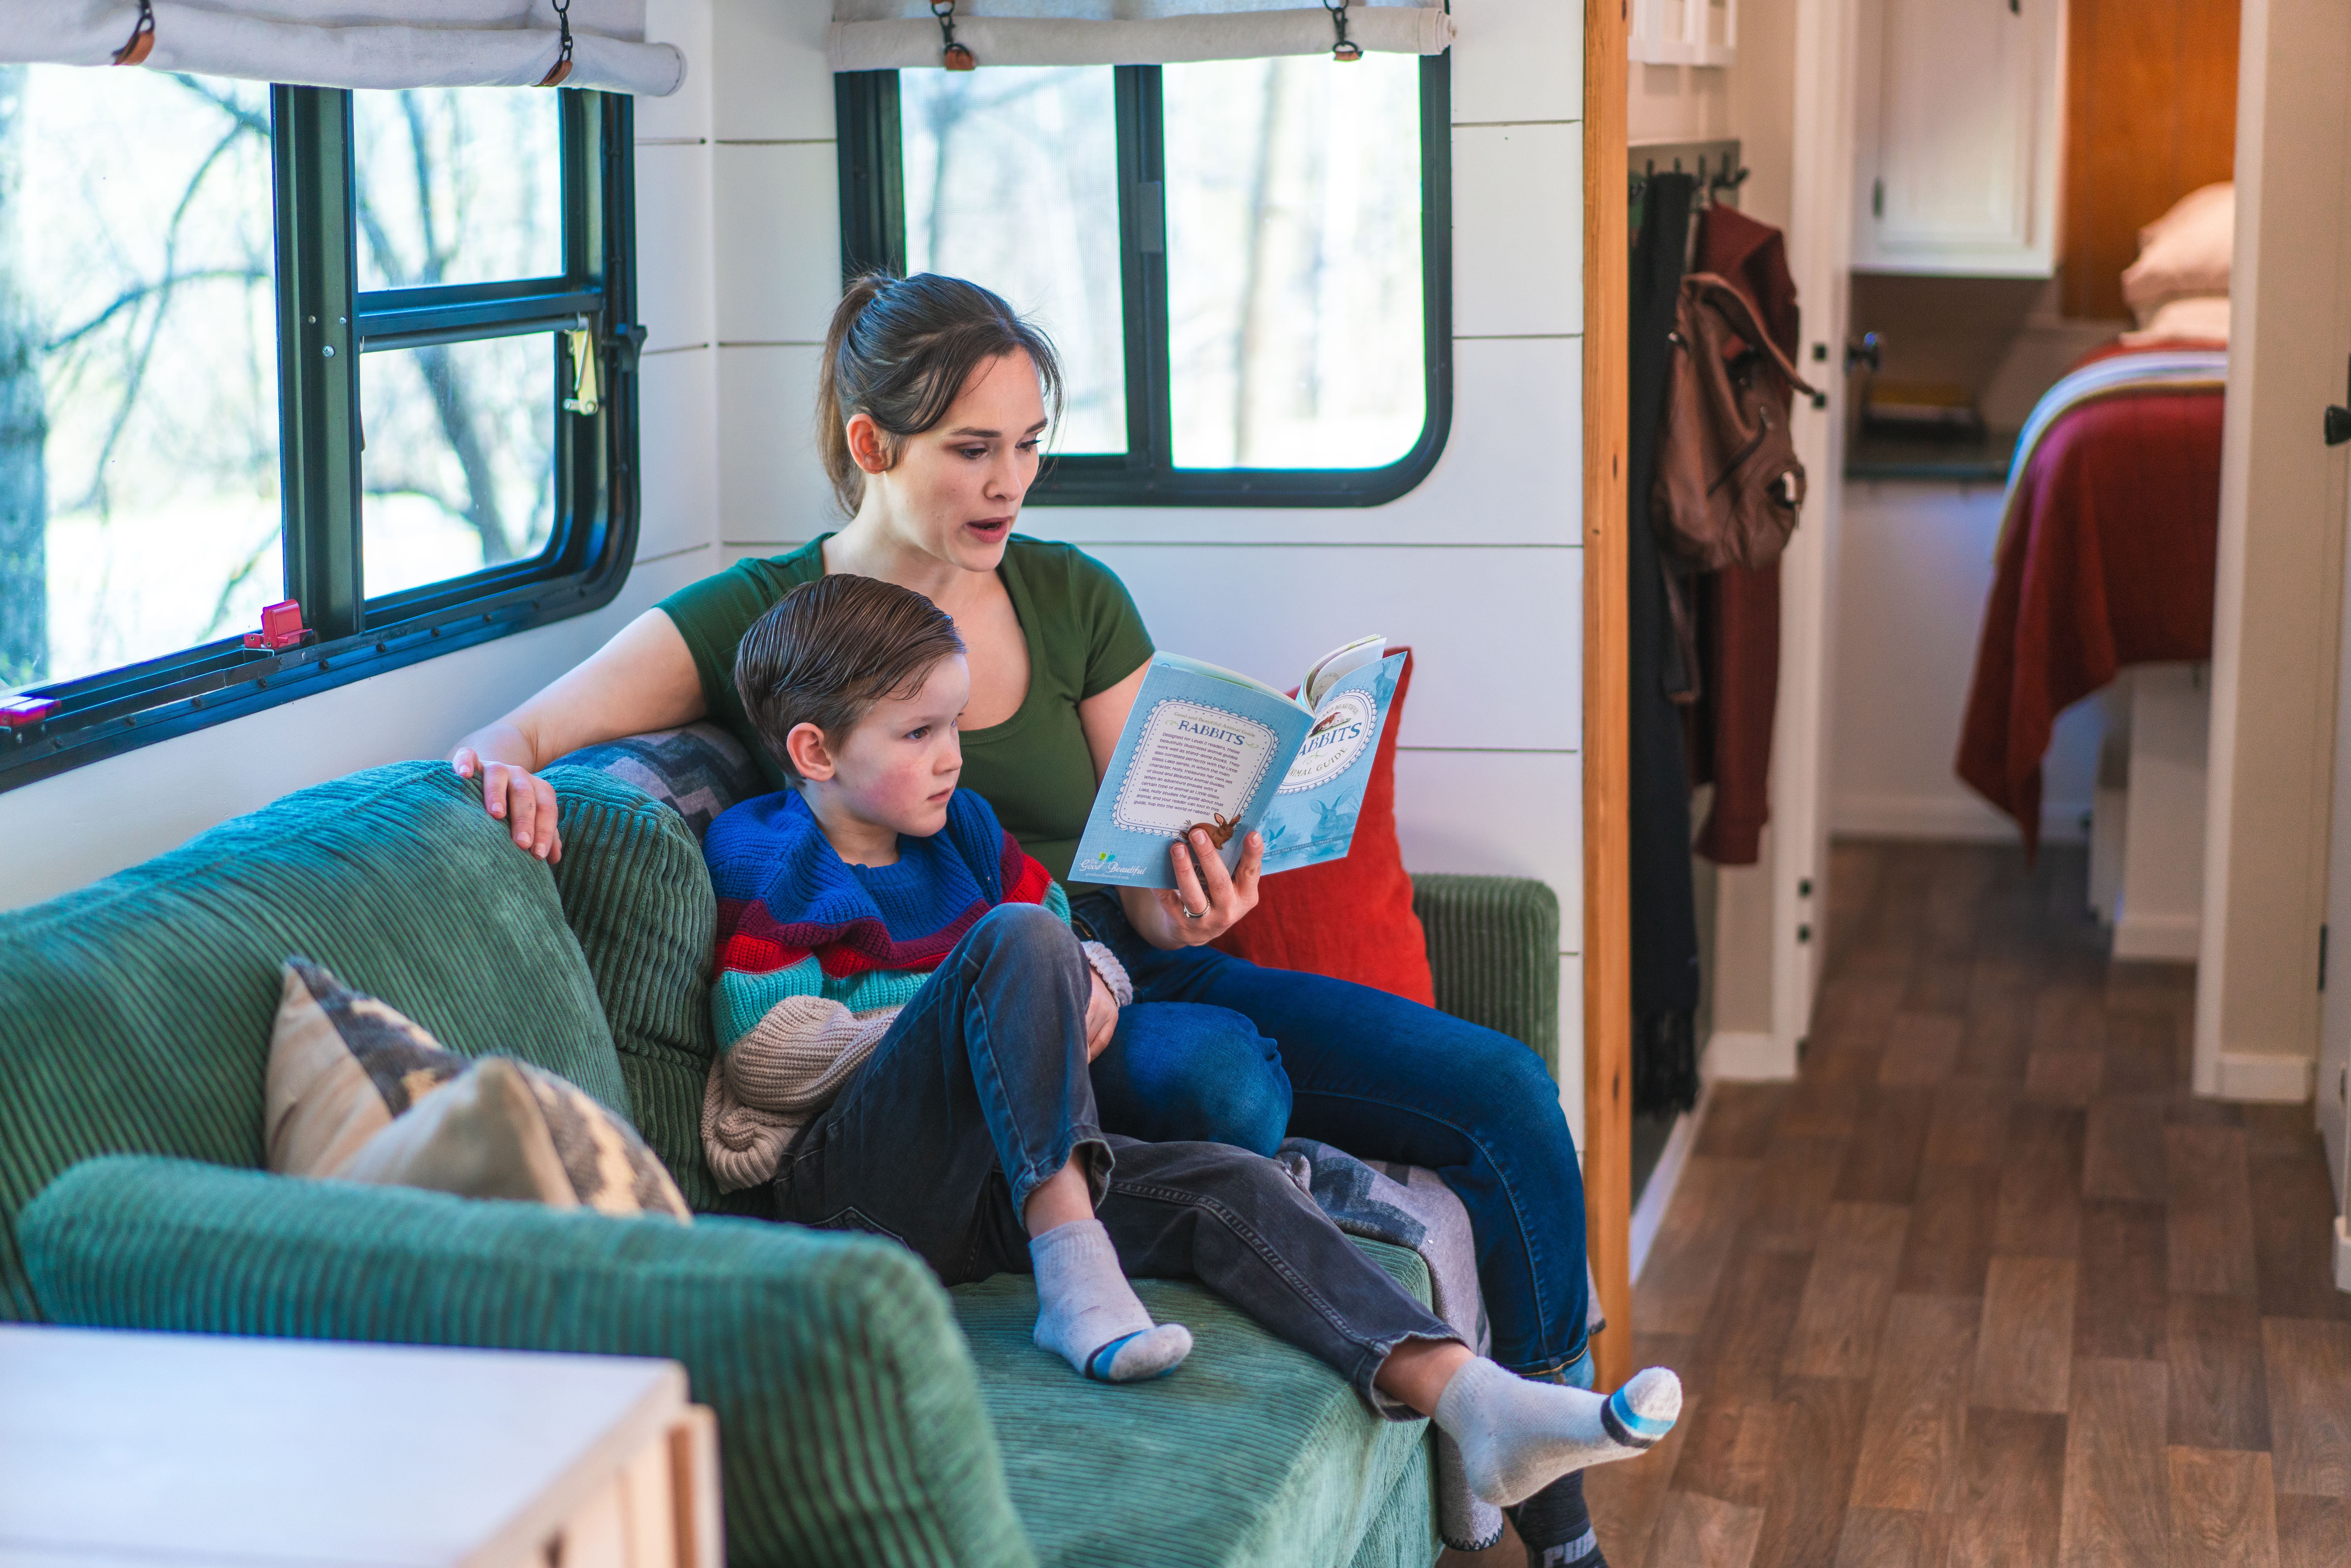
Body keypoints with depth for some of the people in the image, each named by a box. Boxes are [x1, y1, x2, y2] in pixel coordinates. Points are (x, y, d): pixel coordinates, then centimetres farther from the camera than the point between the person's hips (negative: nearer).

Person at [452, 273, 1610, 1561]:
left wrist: (1190, 906, -20)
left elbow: (1148, 889, 5)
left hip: (1133, 976, 5)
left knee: (1505, 1090, -11)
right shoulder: (755, 620, -4)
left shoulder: (1074, 599, 6)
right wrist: (506, 763, -33)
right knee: (1218, 1069, -38)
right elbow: (511, 741, -8)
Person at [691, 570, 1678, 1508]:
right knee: (1018, 937, -28)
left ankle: (1468, 1397, -31)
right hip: (853, 1190, -7)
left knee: (1228, 1189, -17)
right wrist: (946, 1019, -11)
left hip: (996, 1181, 7)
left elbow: (1076, 941, 25)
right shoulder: (771, 867, -3)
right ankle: (1073, 1275, -37)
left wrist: (1091, 985, 0)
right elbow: (770, 1060, -13)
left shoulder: (962, 832, 19)